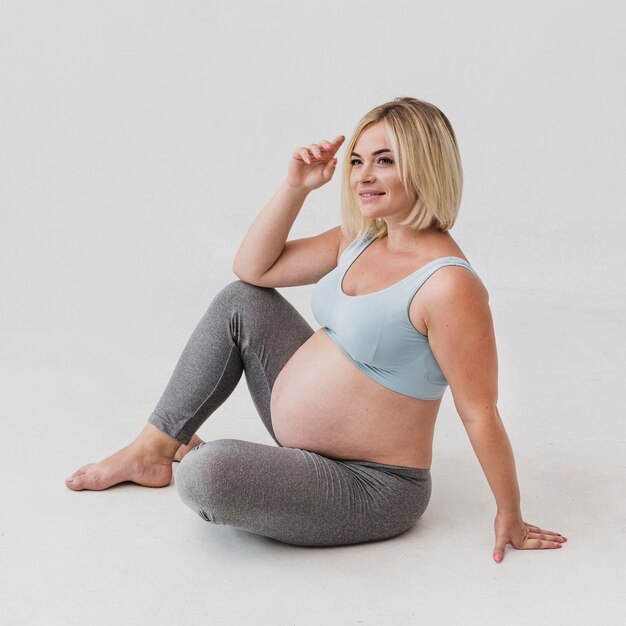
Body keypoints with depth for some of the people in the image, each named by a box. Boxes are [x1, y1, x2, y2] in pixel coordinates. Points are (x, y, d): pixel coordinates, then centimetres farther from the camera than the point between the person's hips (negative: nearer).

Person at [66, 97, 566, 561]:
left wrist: (510, 517, -14)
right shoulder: (358, 241, 0)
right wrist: (296, 187, -4)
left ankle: (190, 455, 9)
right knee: (240, 301, 9)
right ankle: (155, 447, 18)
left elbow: (480, 413, -21)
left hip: (370, 487, -8)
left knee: (206, 475, -31)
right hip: (304, 441, 9)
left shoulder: (449, 285, -27)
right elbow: (254, 268, 7)